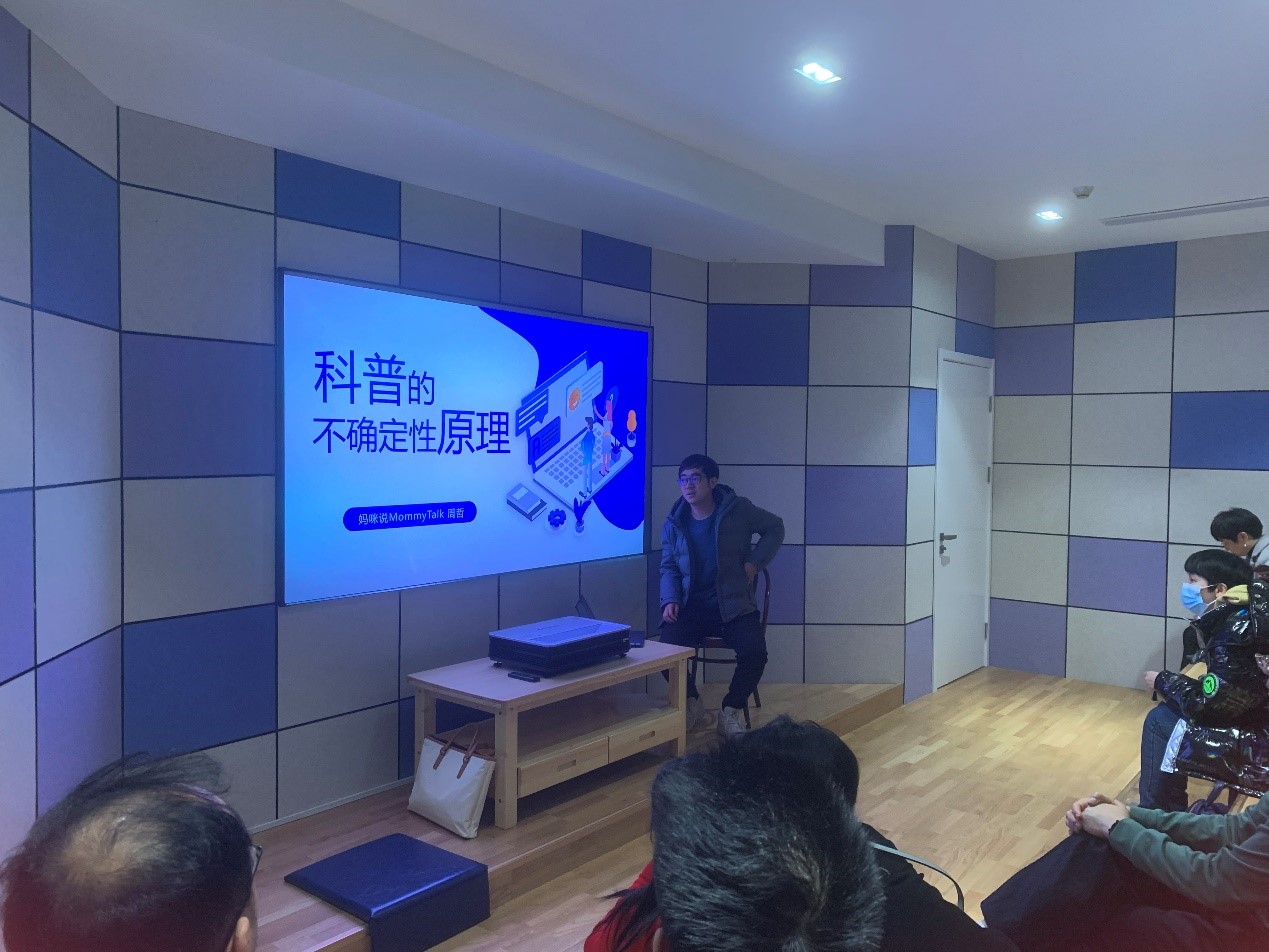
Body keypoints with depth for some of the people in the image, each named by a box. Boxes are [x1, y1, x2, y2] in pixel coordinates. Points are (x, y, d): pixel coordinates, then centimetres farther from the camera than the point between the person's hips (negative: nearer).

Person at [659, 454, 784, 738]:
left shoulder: (739, 509, -4)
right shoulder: (674, 523, 4)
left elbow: (775, 527, 9)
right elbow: (668, 568, 10)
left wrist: (755, 562, -3)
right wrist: (670, 600, -8)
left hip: (733, 604, -2)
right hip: (690, 606, 2)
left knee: (754, 651, -28)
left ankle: (730, 711, -1)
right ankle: (692, 703, 5)